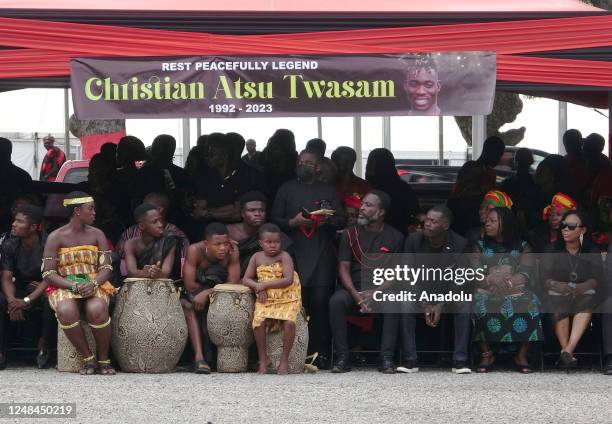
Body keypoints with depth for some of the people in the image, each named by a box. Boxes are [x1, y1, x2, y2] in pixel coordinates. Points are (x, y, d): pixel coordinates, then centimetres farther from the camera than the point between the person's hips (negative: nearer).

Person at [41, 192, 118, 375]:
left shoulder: (97, 235, 10)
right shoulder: (55, 237, 2)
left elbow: (106, 268, 4)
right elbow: (48, 274, -3)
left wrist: (93, 284, -19)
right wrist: (74, 286, -18)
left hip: (94, 285, 1)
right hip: (64, 287, -1)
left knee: (97, 309, -35)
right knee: (66, 311, -37)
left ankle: (104, 360, -17)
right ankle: (88, 359, -21)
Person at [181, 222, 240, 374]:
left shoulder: (232, 251, -24)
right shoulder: (195, 250, -27)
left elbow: (233, 283, -27)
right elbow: (190, 285, -27)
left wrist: (207, 293, -36)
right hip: (196, 292, -2)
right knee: (187, 306, -30)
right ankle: (199, 356, -39)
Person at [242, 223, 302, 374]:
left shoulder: (284, 257, -5)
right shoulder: (257, 257, 7)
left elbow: (288, 280, -17)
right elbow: (246, 279, 9)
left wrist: (265, 284, -17)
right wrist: (258, 287, -12)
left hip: (287, 298, -3)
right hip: (265, 299, 3)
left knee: (289, 322, -28)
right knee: (259, 322, -25)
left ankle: (284, 359, -10)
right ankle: (263, 359, -7)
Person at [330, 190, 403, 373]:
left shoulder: (394, 237, 5)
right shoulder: (350, 234, 7)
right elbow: (343, 268, 2)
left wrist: (375, 294, -17)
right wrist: (356, 295, -16)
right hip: (354, 288, 1)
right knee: (336, 301, -32)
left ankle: (386, 358, -26)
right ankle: (342, 358, -28)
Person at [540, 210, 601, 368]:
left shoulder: (592, 251, 8)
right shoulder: (552, 250, 6)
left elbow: (596, 279, -2)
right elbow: (545, 278, 0)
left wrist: (581, 287, -23)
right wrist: (557, 285, -22)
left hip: (583, 292, 0)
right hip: (558, 293, 0)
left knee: (589, 300, -36)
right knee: (559, 307, -36)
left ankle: (567, 350, -45)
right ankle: (568, 353, -40)